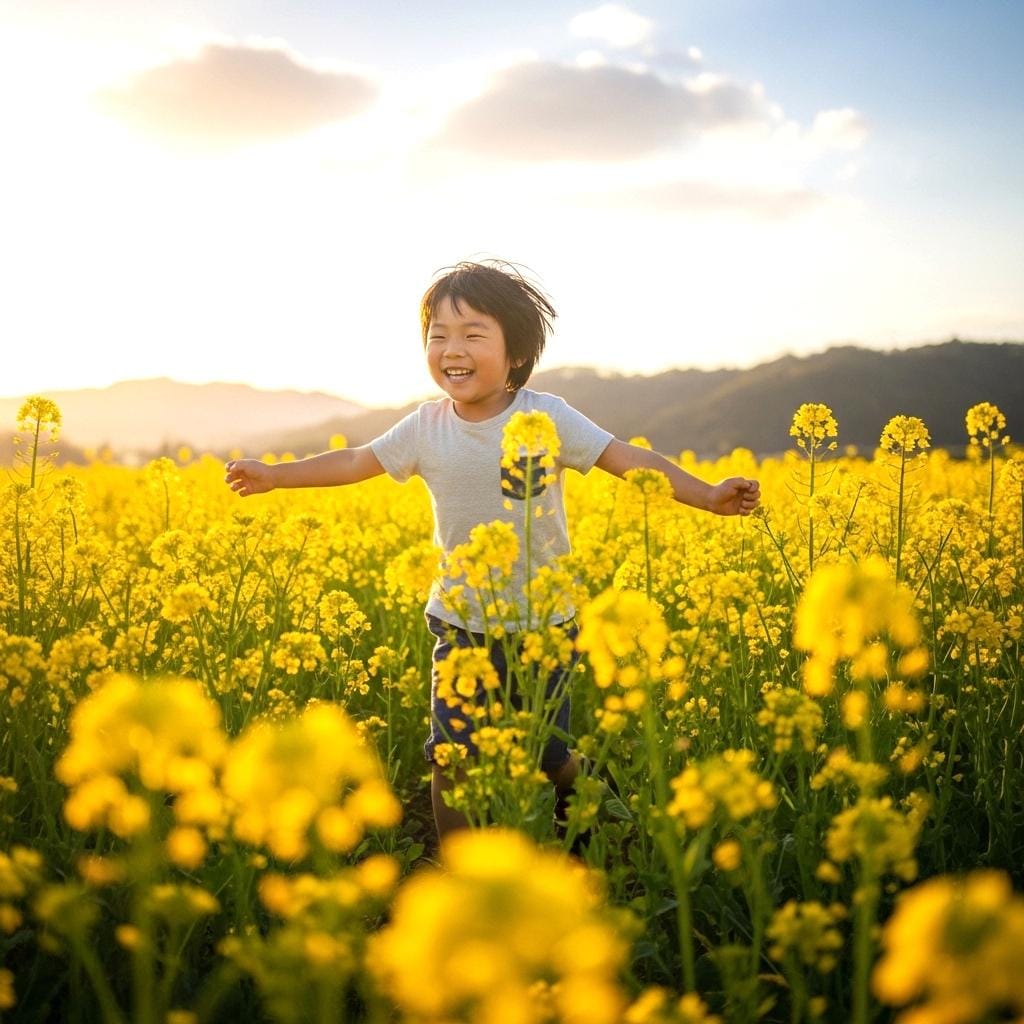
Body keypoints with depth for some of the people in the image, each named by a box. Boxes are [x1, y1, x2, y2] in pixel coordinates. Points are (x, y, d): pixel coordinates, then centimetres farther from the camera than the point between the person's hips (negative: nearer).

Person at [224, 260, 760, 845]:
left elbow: (629, 459, -15)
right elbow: (356, 462, 7)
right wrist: (274, 475, 9)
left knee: (548, 760, 8)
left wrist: (706, 494, -26)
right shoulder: (426, 429, -4)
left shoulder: (548, 417, -12)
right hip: (460, 625, 2)